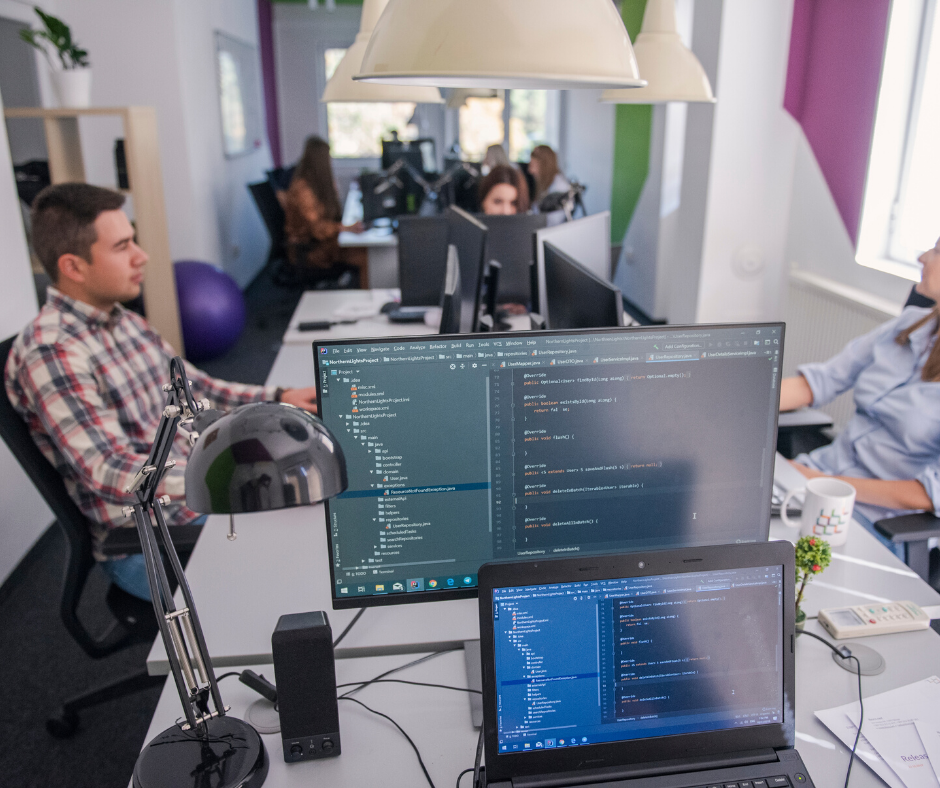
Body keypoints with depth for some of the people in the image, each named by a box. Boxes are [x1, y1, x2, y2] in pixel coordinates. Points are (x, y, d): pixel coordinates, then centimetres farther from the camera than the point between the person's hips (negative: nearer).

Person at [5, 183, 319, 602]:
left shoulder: (126, 322, 8)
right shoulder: (50, 352, -21)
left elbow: (194, 388, 17)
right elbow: (111, 471, -29)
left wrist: (278, 398, 2)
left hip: (200, 495, 8)